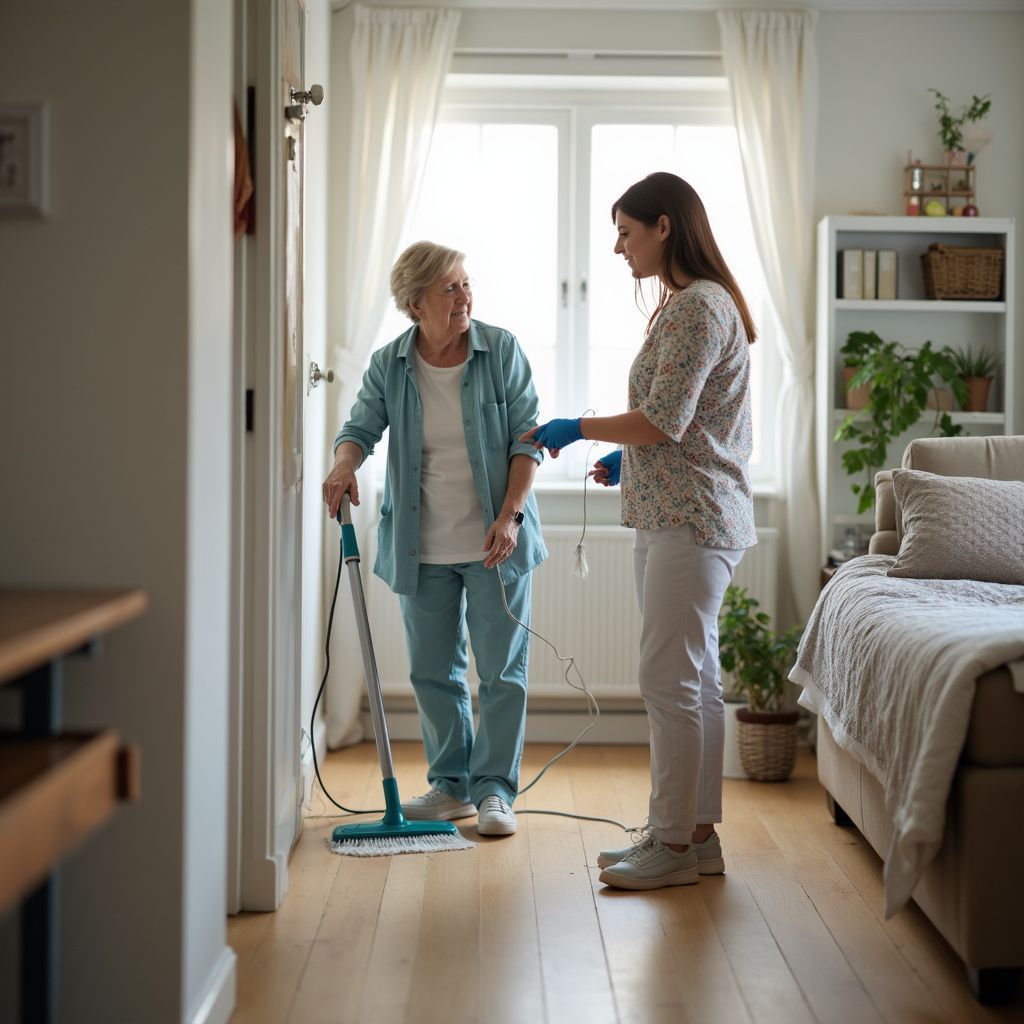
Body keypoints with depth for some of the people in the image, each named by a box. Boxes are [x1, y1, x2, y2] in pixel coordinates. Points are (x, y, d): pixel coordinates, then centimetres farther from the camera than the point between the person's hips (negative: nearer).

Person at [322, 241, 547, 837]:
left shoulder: (501, 352, -6)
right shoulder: (388, 366, 1)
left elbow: (526, 439, -6)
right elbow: (363, 426, 0)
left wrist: (511, 515, -16)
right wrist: (344, 465, -24)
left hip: (494, 545, -3)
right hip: (422, 549, 3)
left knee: (502, 671, 0)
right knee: (433, 672, 10)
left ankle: (496, 790, 9)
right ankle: (452, 786, 23)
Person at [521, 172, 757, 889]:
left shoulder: (699, 306, -15)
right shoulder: (691, 303, 18)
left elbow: (662, 423, -21)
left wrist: (578, 428, -9)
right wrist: (628, 460, 16)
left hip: (692, 520, -11)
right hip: (674, 516, 11)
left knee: (669, 678, -7)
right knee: (693, 677, 12)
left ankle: (675, 845, 1)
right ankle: (697, 832, 18)